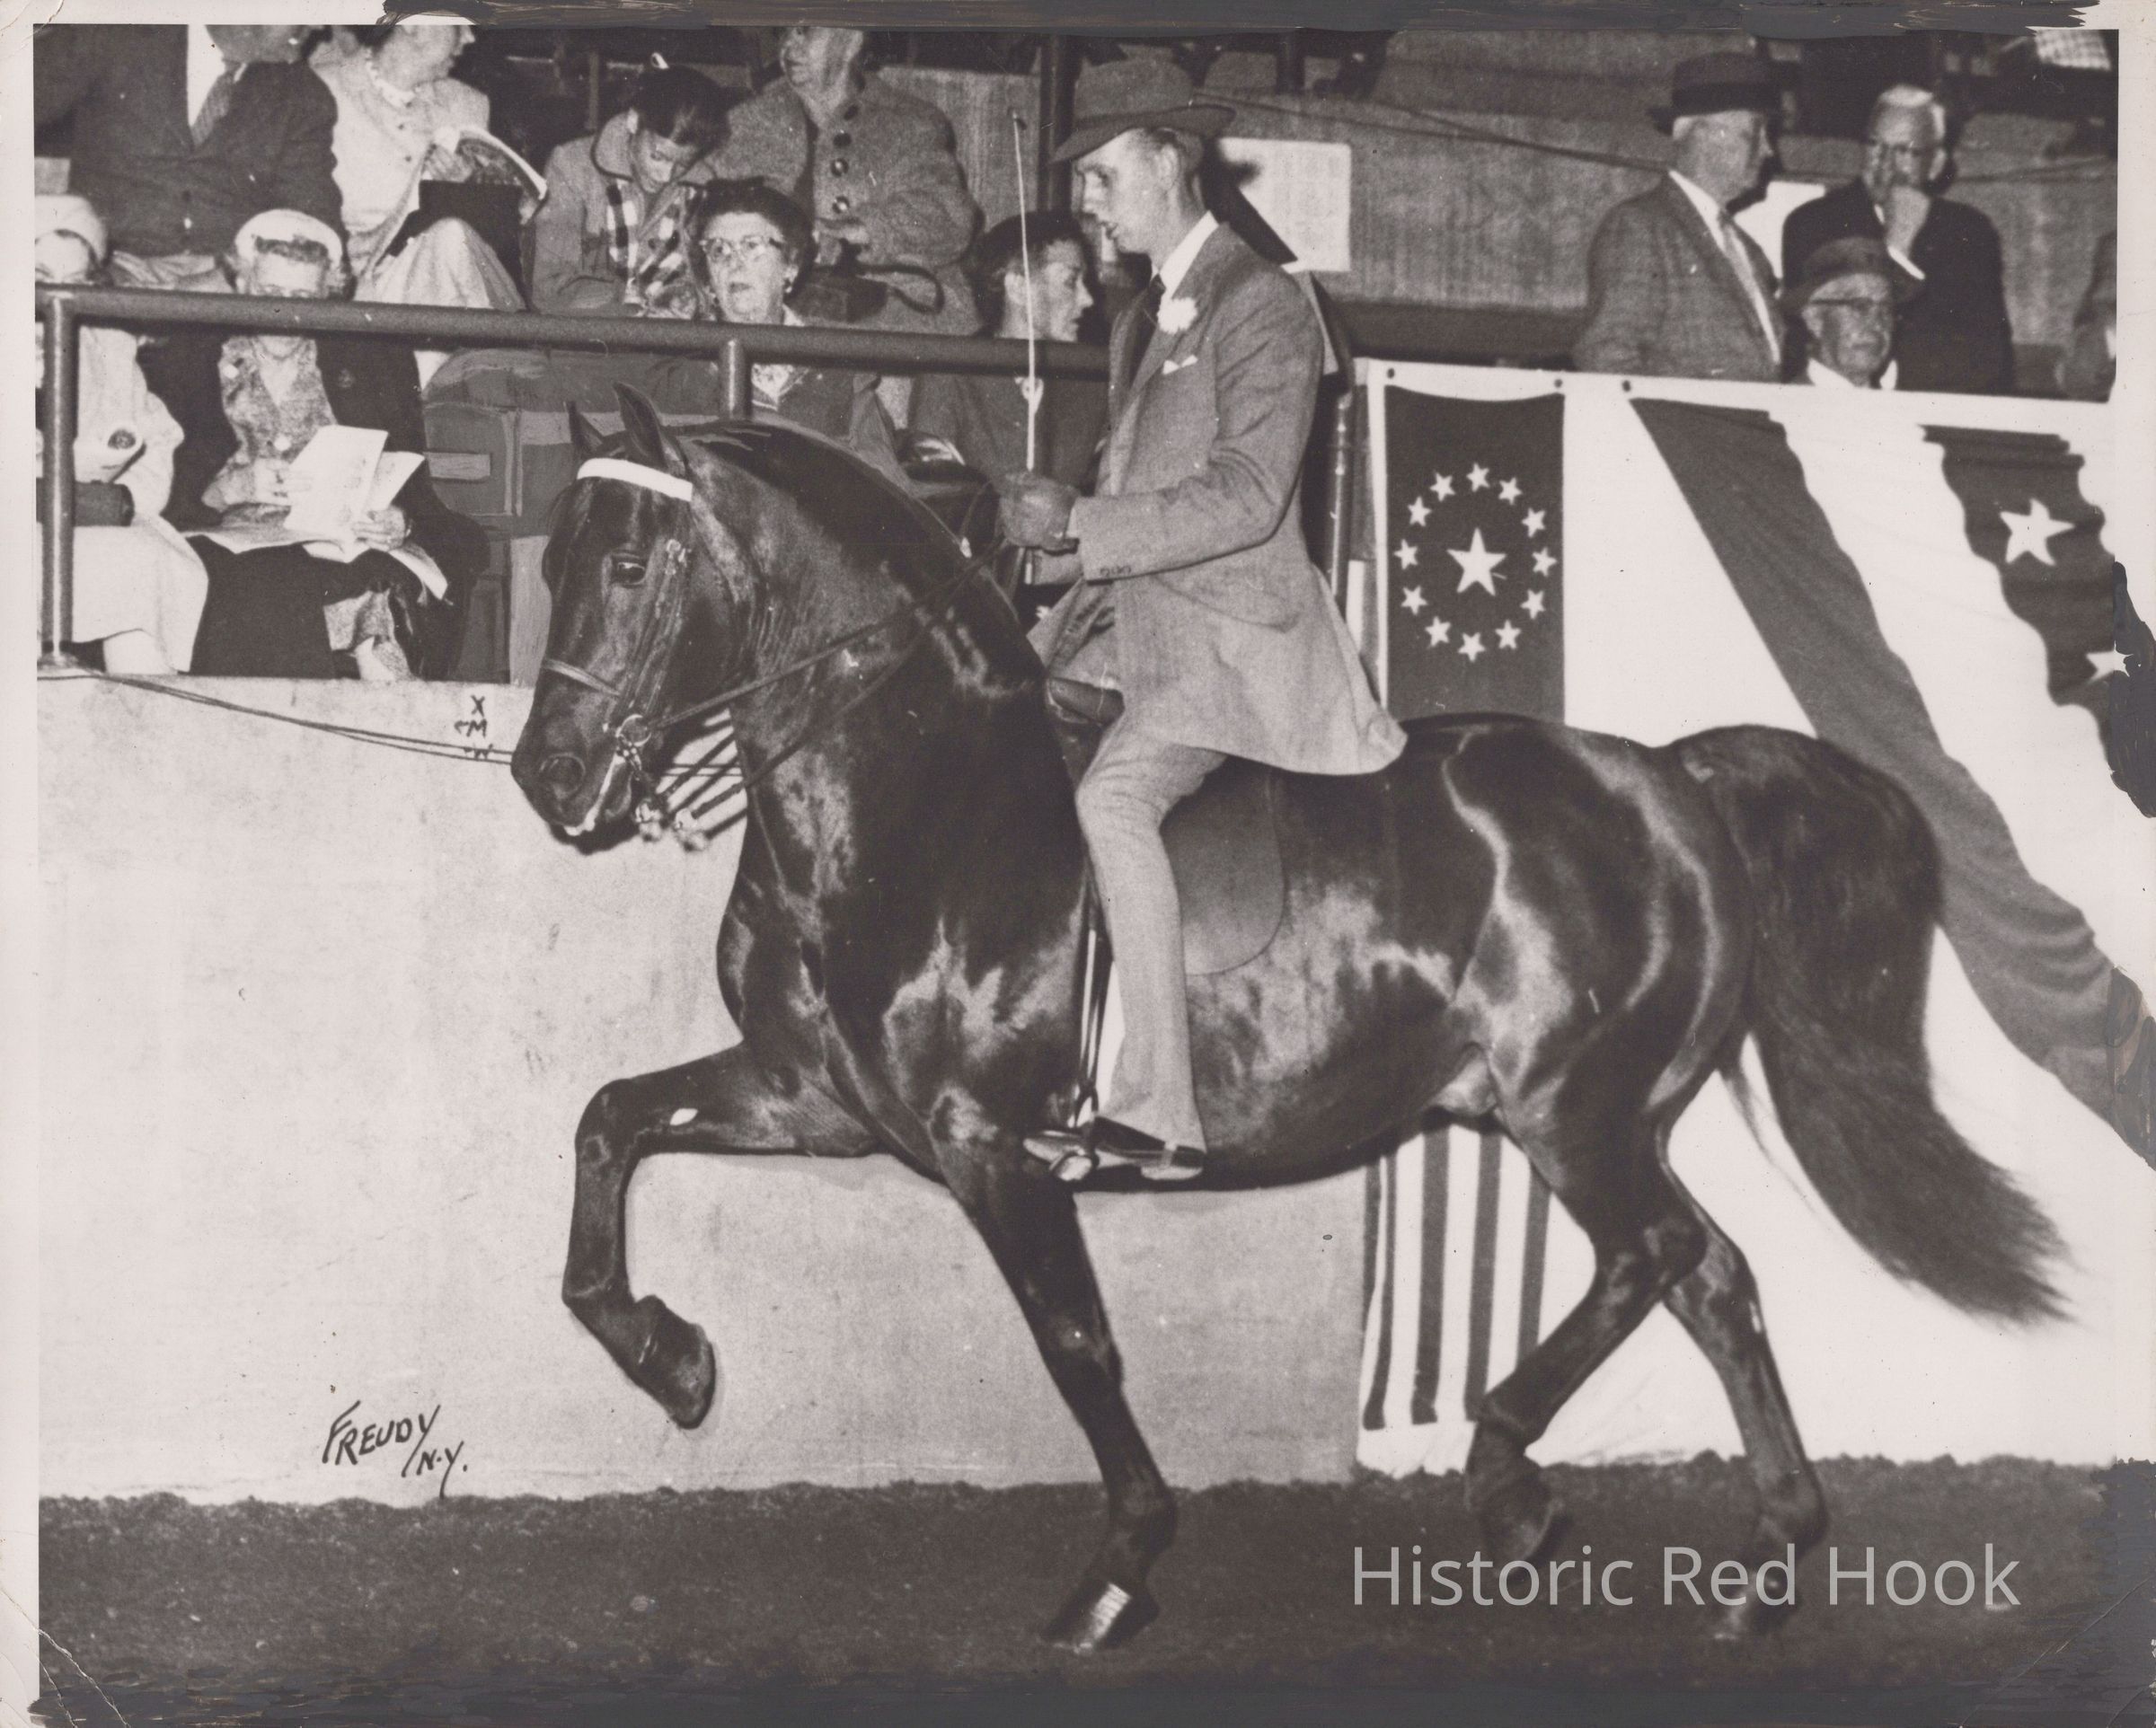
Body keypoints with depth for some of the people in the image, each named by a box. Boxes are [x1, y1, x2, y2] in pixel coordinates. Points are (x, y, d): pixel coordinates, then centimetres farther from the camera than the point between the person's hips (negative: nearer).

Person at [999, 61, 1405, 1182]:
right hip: (1134, 618, 10)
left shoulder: (1262, 305, -8)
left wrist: (1083, 528, -21)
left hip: (1230, 627, -10)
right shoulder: (1143, 320, 21)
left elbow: (1246, 496, -19)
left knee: (1114, 794, -28)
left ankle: (1157, 1113, -28)